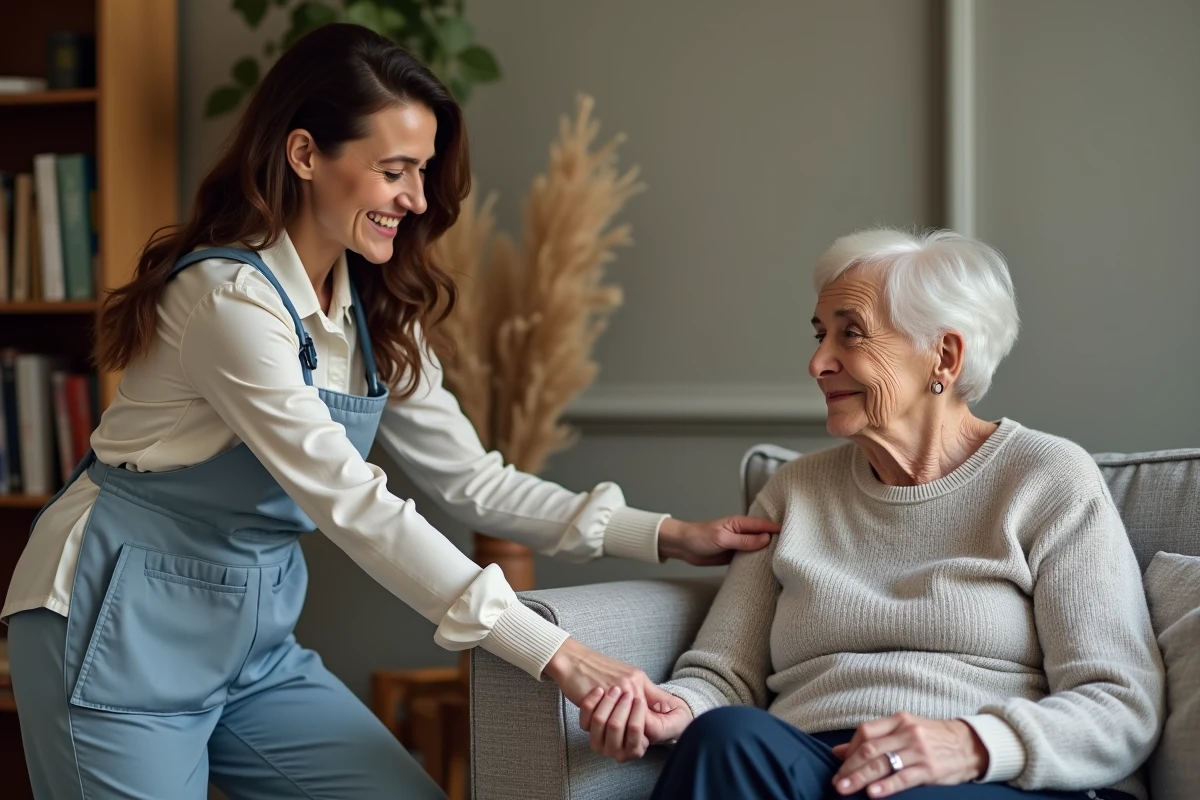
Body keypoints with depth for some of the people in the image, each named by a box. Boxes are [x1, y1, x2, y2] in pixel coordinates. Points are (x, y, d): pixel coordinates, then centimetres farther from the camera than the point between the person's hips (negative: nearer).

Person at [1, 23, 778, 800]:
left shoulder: (376, 311, 3)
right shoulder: (231, 297, -23)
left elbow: (471, 478, 5)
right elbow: (352, 505, -29)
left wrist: (663, 536, -5)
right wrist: (556, 656, -32)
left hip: (255, 638, 7)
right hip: (126, 631, -7)